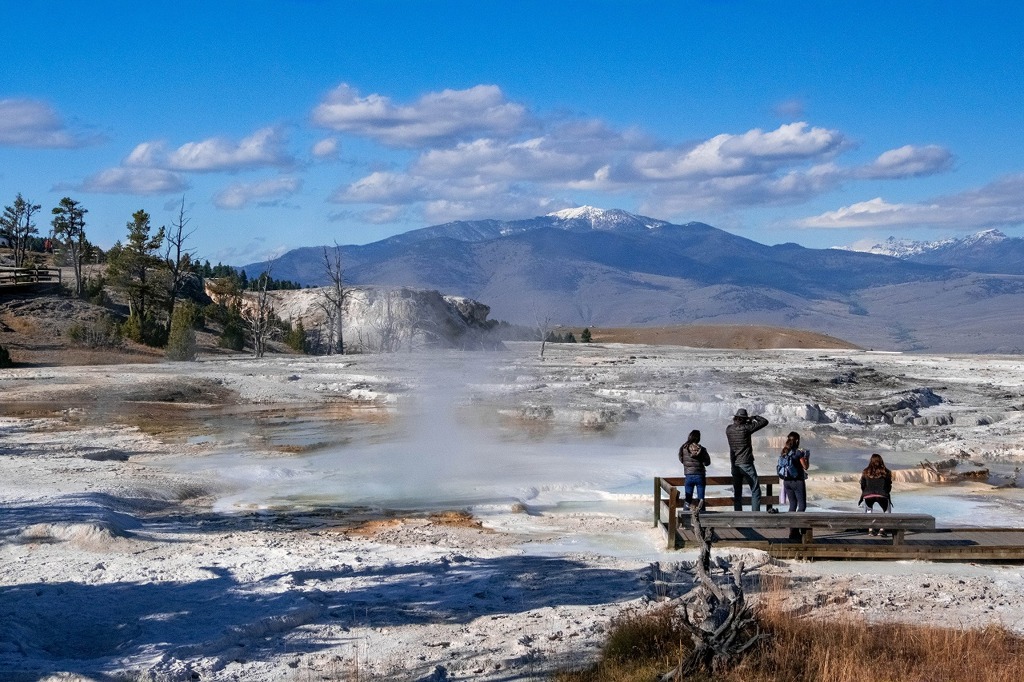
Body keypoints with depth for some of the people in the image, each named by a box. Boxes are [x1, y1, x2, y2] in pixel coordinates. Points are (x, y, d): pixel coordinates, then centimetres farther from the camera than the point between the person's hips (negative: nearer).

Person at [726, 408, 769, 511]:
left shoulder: (728, 429, 1)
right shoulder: (745, 428, -13)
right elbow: (764, 422, -6)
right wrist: (755, 417, 11)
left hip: (734, 465, 5)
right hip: (746, 464, -5)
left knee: (737, 492, 9)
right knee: (755, 491, -1)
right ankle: (755, 512, -9)